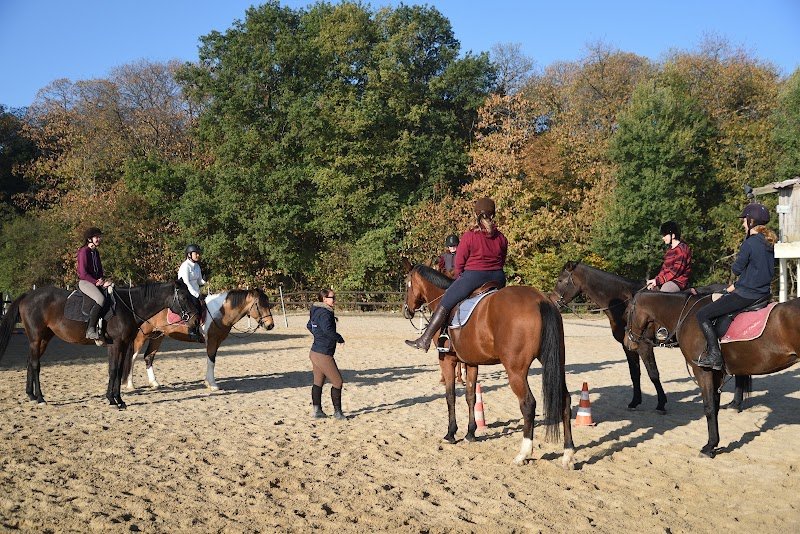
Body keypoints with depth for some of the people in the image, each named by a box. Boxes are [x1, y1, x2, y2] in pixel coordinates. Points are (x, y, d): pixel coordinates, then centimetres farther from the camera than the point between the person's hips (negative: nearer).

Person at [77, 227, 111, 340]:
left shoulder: (96, 252, 17)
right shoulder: (84, 251, -8)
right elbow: (83, 273, -14)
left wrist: (102, 279, 2)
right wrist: (96, 282, -16)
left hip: (97, 282, 9)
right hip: (84, 282, -9)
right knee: (101, 299, -34)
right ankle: (90, 330, -34)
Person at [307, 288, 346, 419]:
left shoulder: (317, 312, 10)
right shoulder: (325, 313, -19)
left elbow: (309, 326, 27)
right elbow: (328, 329, -35)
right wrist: (339, 338, -19)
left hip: (315, 353, 10)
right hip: (323, 354, -10)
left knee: (318, 382, 15)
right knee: (337, 381, 1)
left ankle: (317, 410, 21)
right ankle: (337, 412, 10)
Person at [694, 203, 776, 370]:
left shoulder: (749, 243, -18)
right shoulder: (769, 243, 9)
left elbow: (737, 269, -12)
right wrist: (736, 285, 15)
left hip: (746, 294, -10)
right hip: (763, 292, 10)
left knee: (702, 315, -5)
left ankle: (714, 356, -9)